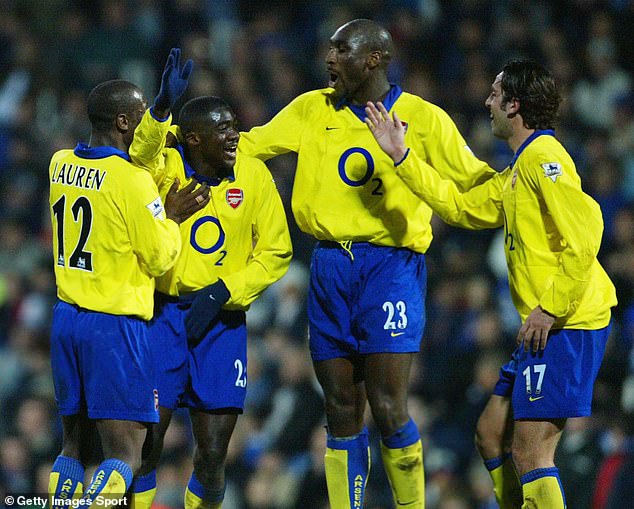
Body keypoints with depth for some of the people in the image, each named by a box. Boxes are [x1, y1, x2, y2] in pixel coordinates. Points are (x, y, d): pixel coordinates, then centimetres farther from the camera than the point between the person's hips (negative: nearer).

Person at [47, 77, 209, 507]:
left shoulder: (61, 165, 5)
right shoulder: (133, 181, -15)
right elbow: (160, 259, -9)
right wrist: (173, 218, 7)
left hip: (67, 316, 7)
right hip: (115, 326, -7)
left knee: (74, 440, 15)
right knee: (126, 454, -6)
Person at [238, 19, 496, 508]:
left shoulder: (424, 119, 1)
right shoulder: (314, 110, 11)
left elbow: (475, 183, 6)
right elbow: (245, 146, 13)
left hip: (391, 267, -4)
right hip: (330, 269, 4)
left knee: (388, 408, -12)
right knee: (341, 412, 6)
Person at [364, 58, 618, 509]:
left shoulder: (544, 157, -12)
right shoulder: (516, 173, 19)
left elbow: (585, 232, -22)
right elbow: (460, 206, 28)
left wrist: (550, 309, -21)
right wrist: (401, 155, 26)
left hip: (568, 326, -10)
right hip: (547, 328, 10)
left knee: (531, 453, -11)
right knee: (491, 435, 14)